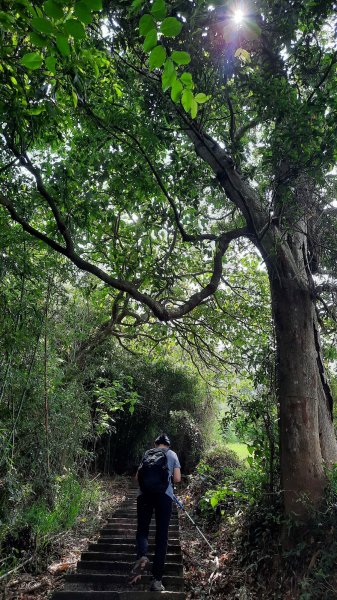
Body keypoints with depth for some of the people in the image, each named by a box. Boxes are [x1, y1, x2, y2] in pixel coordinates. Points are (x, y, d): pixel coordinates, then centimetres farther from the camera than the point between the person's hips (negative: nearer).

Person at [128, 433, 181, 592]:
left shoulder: (147, 454, 21)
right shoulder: (172, 454, 17)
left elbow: (137, 476, 17)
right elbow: (177, 479, 10)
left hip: (144, 494, 1)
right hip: (164, 495, -1)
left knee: (142, 530, 12)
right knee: (161, 536, 6)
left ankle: (142, 556, -17)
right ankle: (157, 580, 3)